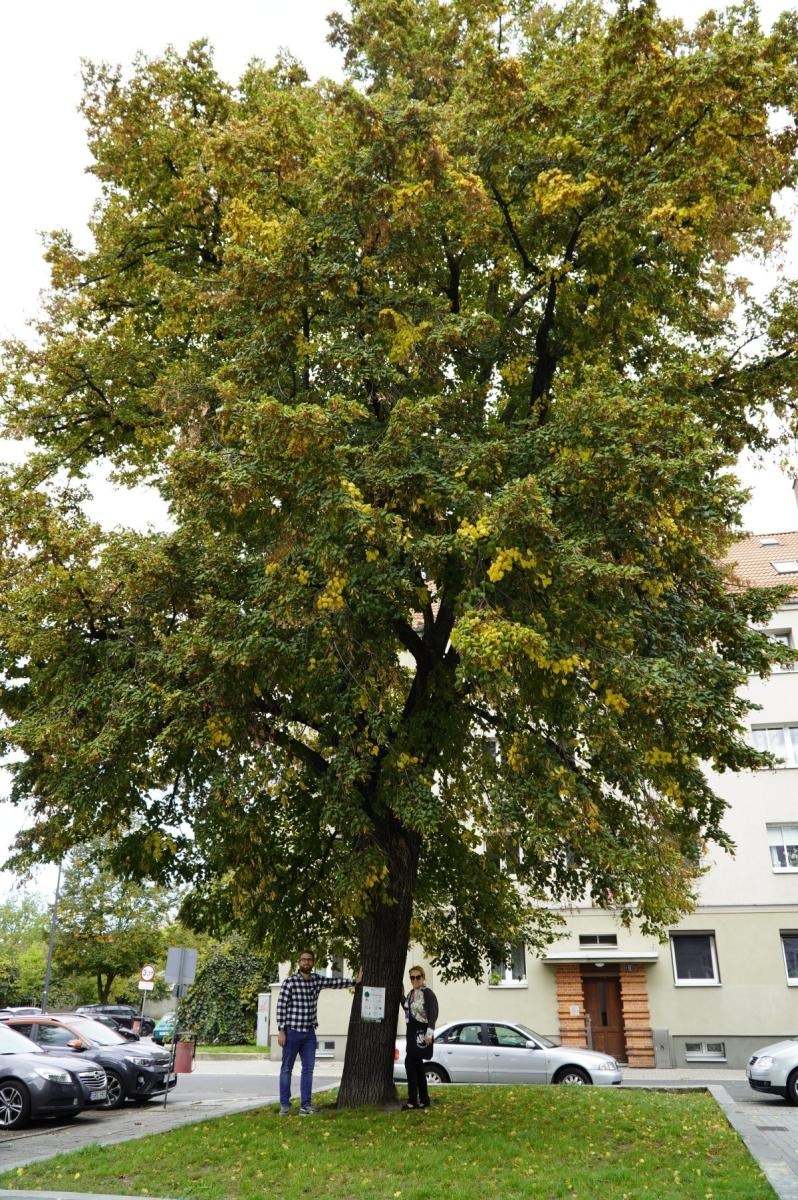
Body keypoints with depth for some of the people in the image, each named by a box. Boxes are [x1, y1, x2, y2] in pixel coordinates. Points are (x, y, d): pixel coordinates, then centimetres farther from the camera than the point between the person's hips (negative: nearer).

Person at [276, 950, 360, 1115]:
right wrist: (281, 1030, -13)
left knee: (308, 1068, 8)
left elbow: (335, 983, 16)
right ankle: (285, 1105, 14)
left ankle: (305, 1104, 15)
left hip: (309, 1032, 5)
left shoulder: (317, 980, 4)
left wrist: (355, 981, 13)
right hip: (292, 1031, -5)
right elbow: (281, 1007, -11)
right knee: (287, 1068, 5)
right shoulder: (289, 981, -12)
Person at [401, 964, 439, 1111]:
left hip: (421, 1032, -9)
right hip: (412, 1032, 9)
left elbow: (433, 1014, -17)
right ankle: (423, 1100, 17)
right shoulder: (411, 993, 13)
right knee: (418, 1065, 11)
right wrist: (401, 996, 8)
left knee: (410, 1062, -12)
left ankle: (412, 1100, -8)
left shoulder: (428, 993, -12)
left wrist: (429, 1034, -23)